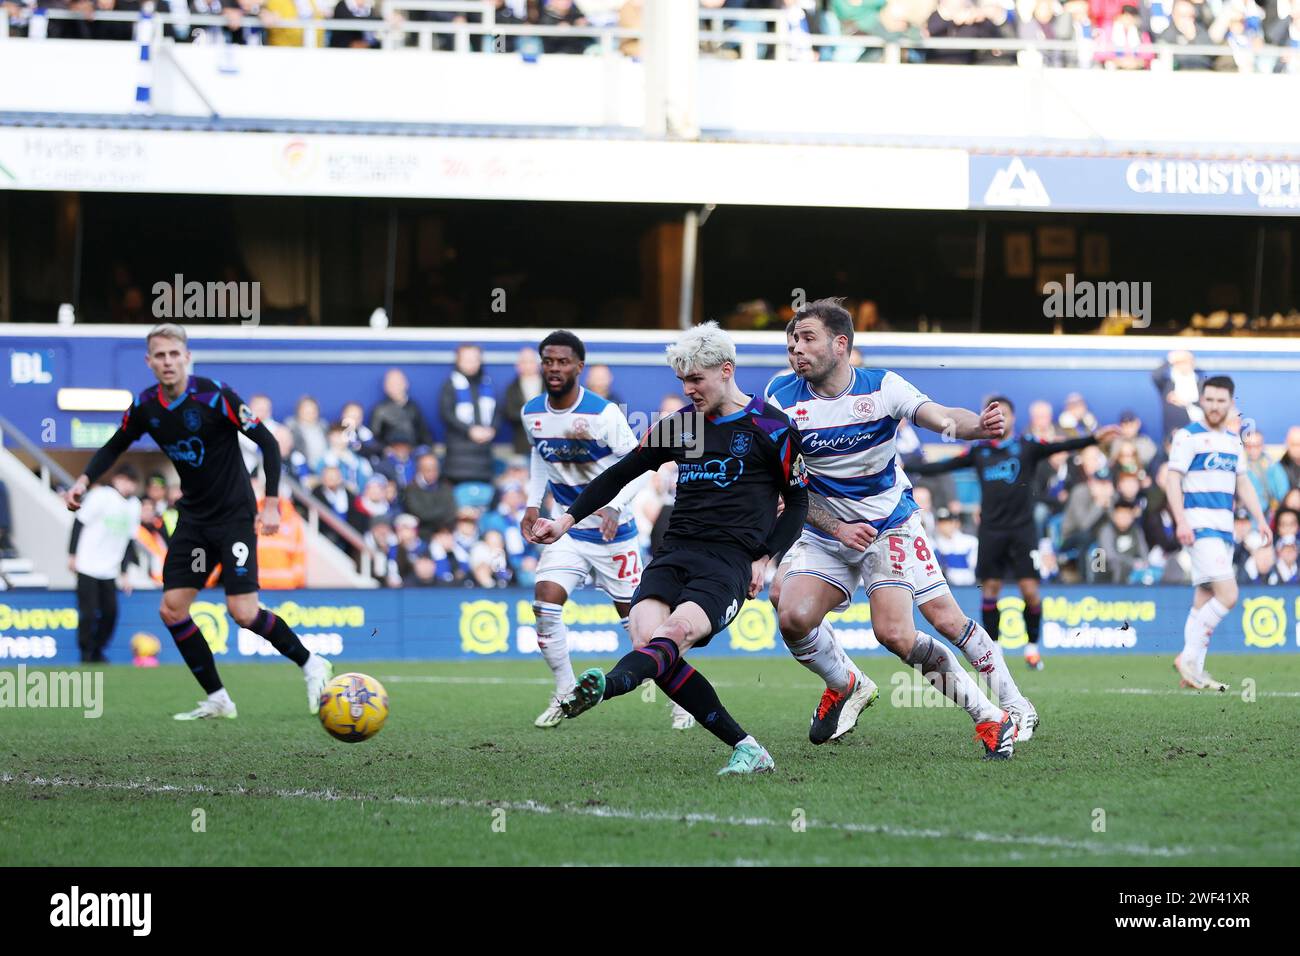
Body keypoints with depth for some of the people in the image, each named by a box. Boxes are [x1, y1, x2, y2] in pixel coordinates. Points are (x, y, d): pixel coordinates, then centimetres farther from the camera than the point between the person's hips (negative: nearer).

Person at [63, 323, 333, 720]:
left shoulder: (214, 396, -19)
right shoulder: (145, 406, -2)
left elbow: (267, 442, -15)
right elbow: (114, 447, 15)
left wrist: (271, 503, -21)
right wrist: (84, 480, -2)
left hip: (235, 515, -6)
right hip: (194, 519, 6)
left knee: (242, 612, -15)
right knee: (172, 610, -3)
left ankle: (311, 664, 7)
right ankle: (217, 699, 7)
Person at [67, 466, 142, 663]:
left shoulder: (134, 505, 8)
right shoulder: (100, 496, -10)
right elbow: (79, 523, -7)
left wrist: (124, 572, 12)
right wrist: (72, 554, -8)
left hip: (110, 570, 5)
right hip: (88, 566, -5)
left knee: (111, 612, 0)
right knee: (88, 613, -7)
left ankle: (97, 652, 16)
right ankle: (86, 653, 5)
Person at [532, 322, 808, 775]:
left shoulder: (771, 429, 4)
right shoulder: (679, 423, 16)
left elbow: (797, 503, 11)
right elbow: (621, 473, 25)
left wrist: (765, 558, -2)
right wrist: (567, 520, 17)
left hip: (730, 560, -5)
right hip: (676, 552, 5)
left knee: (677, 631, -32)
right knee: (646, 637, -23)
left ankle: (605, 686, -64)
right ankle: (746, 749, -20)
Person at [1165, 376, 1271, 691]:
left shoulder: (1233, 441, 17)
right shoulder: (1188, 436, -5)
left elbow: (1243, 484, 22)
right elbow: (1173, 480, -11)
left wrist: (1260, 519, 12)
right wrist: (1181, 521, -21)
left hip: (1225, 528, 8)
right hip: (1199, 525, -8)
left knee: (1205, 600, 6)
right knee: (1227, 594, -18)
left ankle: (1192, 672, 8)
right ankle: (1189, 657, -11)